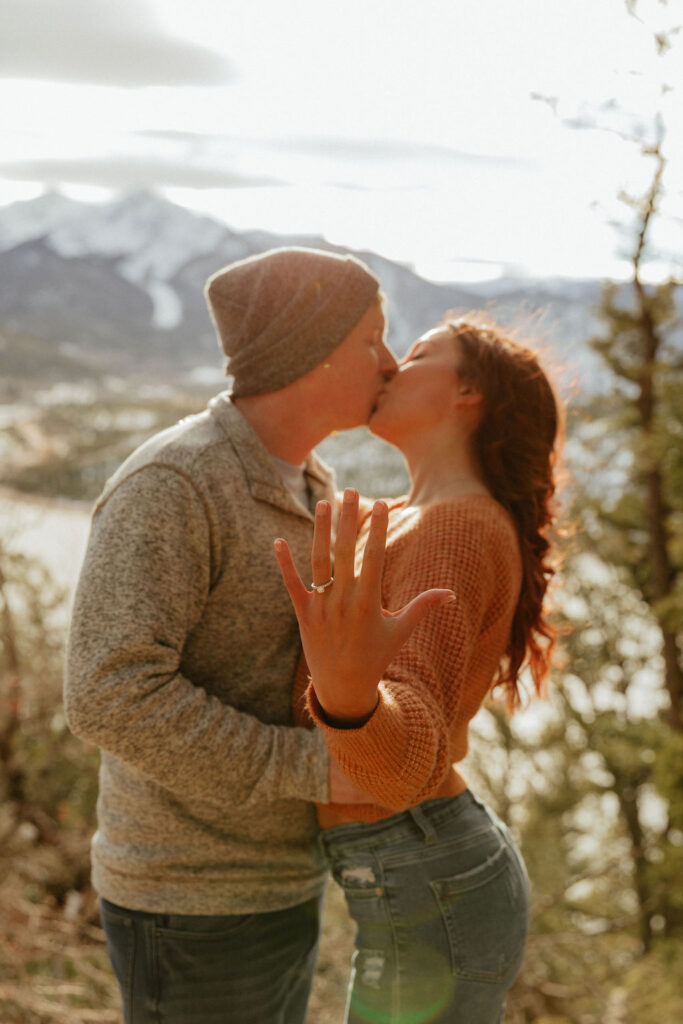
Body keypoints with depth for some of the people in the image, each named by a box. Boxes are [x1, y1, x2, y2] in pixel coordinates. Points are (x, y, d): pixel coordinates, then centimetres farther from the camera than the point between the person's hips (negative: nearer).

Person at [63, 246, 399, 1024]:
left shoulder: (306, 488, 7)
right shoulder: (167, 486, -22)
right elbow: (112, 698, -30)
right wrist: (316, 767, -25)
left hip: (269, 888, 9)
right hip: (193, 913, -9)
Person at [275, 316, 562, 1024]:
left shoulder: (459, 531, -18)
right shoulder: (411, 521, 11)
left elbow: (404, 759, -32)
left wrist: (347, 692, -53)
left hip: (428, 899, -10)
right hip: (439, 877, 10)